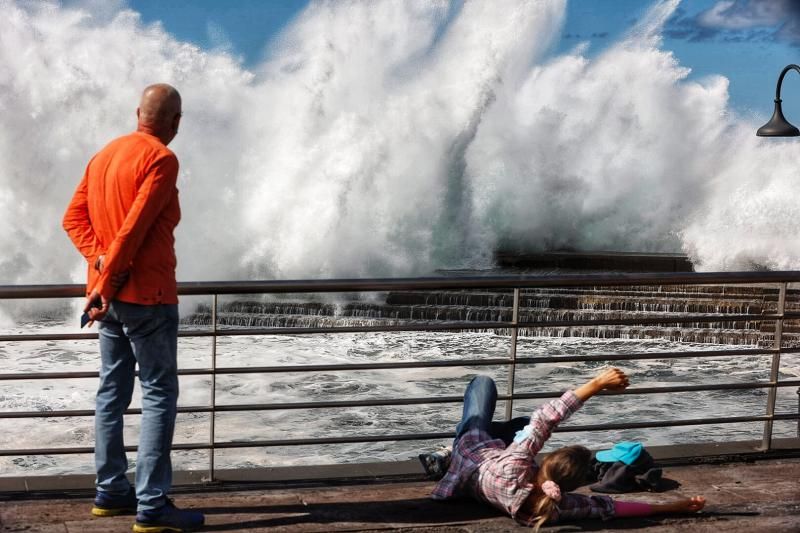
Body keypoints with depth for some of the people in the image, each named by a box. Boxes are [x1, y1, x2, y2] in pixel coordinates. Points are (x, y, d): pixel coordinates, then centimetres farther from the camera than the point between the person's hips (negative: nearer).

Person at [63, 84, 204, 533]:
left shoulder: (104, 155, 12)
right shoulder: (161, 160, -14)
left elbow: (74, 218, 8)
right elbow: (134, 230, -20)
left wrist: (100, 260, -4)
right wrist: (105, 286, -14)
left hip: (111, 294, 9)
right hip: (146, 295, -8)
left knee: (113, 391, 14)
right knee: (160, 395, -5)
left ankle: (111, 491, 20)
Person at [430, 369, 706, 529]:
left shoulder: (513, 467, -51)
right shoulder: (559, 507, -44)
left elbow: (545, 418, -48)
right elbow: (610, 506, -35)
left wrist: (596, 384, -48)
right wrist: (675, 507, -39)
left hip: (472, 449, -2)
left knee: (483, 382, 20)